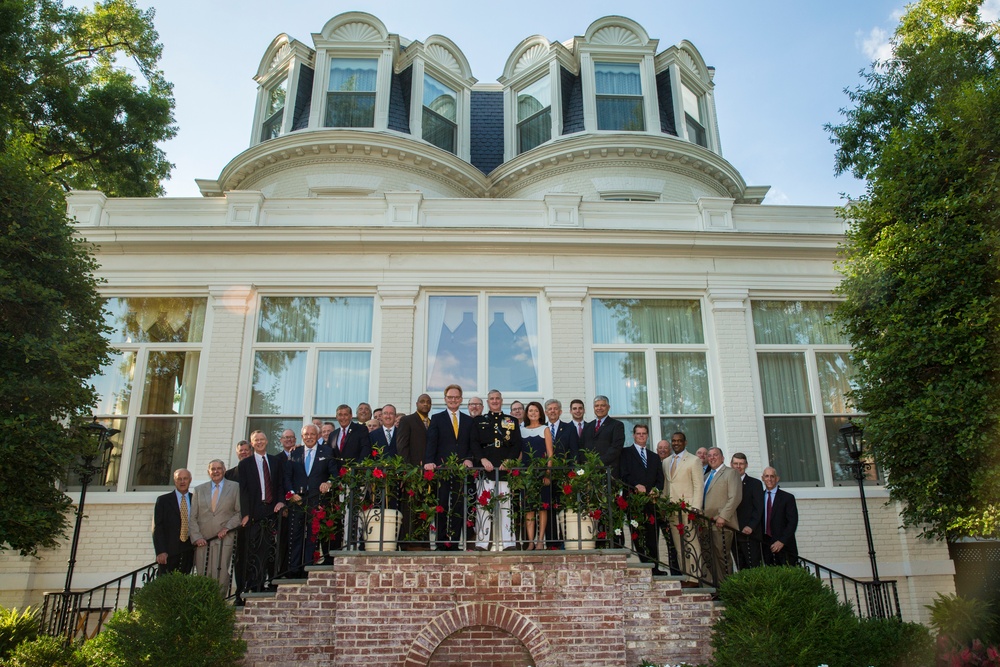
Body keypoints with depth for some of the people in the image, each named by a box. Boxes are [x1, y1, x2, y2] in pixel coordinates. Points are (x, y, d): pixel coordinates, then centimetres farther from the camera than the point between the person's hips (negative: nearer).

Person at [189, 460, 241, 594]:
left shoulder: (235, 487, 9)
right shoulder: (199, 489, 16)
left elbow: (240, 512, 5)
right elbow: (193, 517, 11)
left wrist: (227, 528, -8)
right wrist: (196, 537, -1)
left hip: (224, 539, -2)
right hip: (202, 540, 2)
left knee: (221, 576, -9)